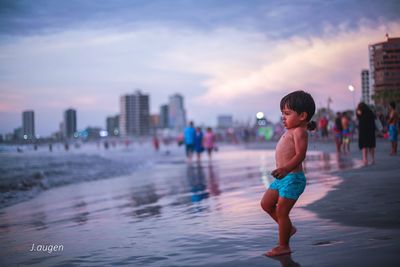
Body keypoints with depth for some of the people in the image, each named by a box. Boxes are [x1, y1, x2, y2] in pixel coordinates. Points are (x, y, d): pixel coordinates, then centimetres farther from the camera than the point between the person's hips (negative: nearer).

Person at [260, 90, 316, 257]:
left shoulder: (299, 131, -14)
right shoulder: (290, 131, 16)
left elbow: (300, 155, -24)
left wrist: (286, 168, -36)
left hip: (292, 178, -10)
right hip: (283, 178, 10)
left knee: (281, 212, -3)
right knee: (266, 204, 14)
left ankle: (283, 246, 9)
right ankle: (288, 227, 28)